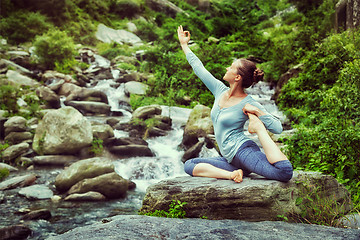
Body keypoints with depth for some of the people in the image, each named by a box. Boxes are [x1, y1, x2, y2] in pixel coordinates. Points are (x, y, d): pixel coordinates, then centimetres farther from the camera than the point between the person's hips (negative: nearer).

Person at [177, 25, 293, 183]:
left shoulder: (249, 104, -7)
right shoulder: (221, 90, 11)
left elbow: (278, 128, -10)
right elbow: (199, 68, 22)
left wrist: (257, 112, -20)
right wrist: (184, 45, 30)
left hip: (244, 150, -7)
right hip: (230, 158, 8)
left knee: (285, 173, -33)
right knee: (189, 165, -5)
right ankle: (231, 174, -18)